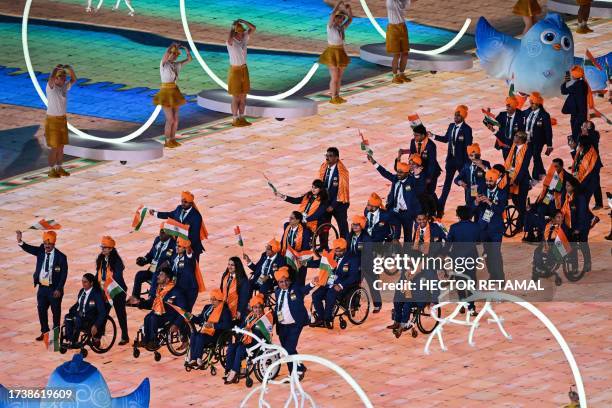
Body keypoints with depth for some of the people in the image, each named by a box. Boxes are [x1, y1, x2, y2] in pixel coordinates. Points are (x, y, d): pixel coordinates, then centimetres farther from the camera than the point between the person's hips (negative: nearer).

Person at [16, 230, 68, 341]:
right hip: (42, 288, 4)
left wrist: (58, 289, -16)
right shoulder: (41, 252, 1)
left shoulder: (61, 257, -11)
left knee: (56, 311, 6)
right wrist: (20, 241, -31)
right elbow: (28, 248, -11)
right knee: (41, 310, 10)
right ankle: (44, 332, 23)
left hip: (54, 289, -4)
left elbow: (64, 274, -11)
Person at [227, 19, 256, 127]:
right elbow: (229, 39, -43)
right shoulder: (230, 42, -19)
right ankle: (235, 120, 7)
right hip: (235, 70, -7)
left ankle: (241, 119, 18)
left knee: (243, 96, 10)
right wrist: (233, 26, -29)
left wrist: (242, 21, -17)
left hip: (244, 69, 7)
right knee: (236, 97, -1)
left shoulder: (244, 38, 0)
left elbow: (253, 28, -6)